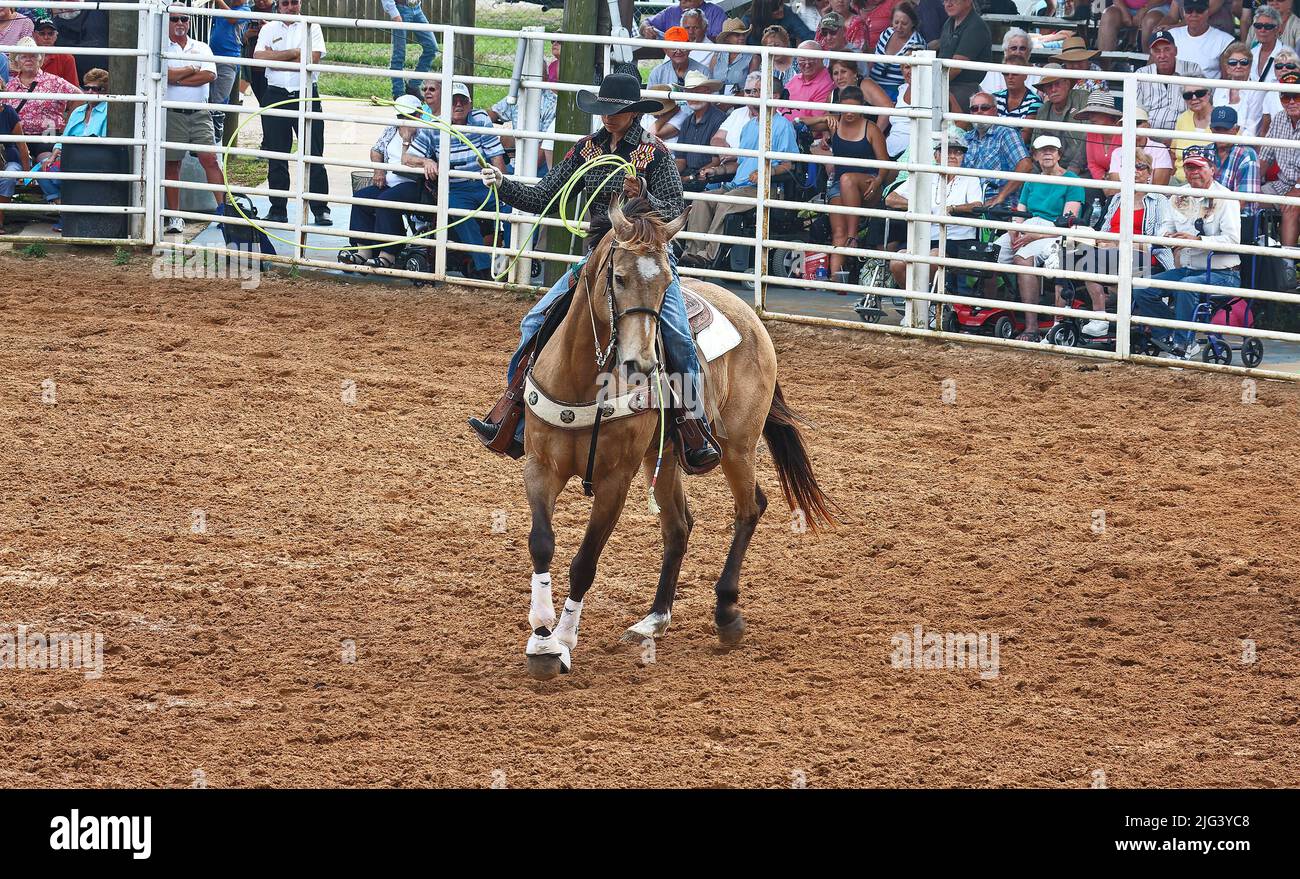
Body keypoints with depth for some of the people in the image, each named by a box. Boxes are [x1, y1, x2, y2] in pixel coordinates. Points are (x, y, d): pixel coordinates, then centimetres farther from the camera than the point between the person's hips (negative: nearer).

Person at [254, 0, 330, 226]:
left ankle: (320, 210, 2)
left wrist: (276, 59, -8)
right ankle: (278, 210, 11)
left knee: (314, 156, -2)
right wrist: (293, 53, -10)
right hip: (276, 95, 2)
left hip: (306, 96, -2)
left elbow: (312, 59, -10)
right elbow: (259, 56, -6)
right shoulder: (269, 29, 11)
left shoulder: (311, 28, 6)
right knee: (276, 157, 4)